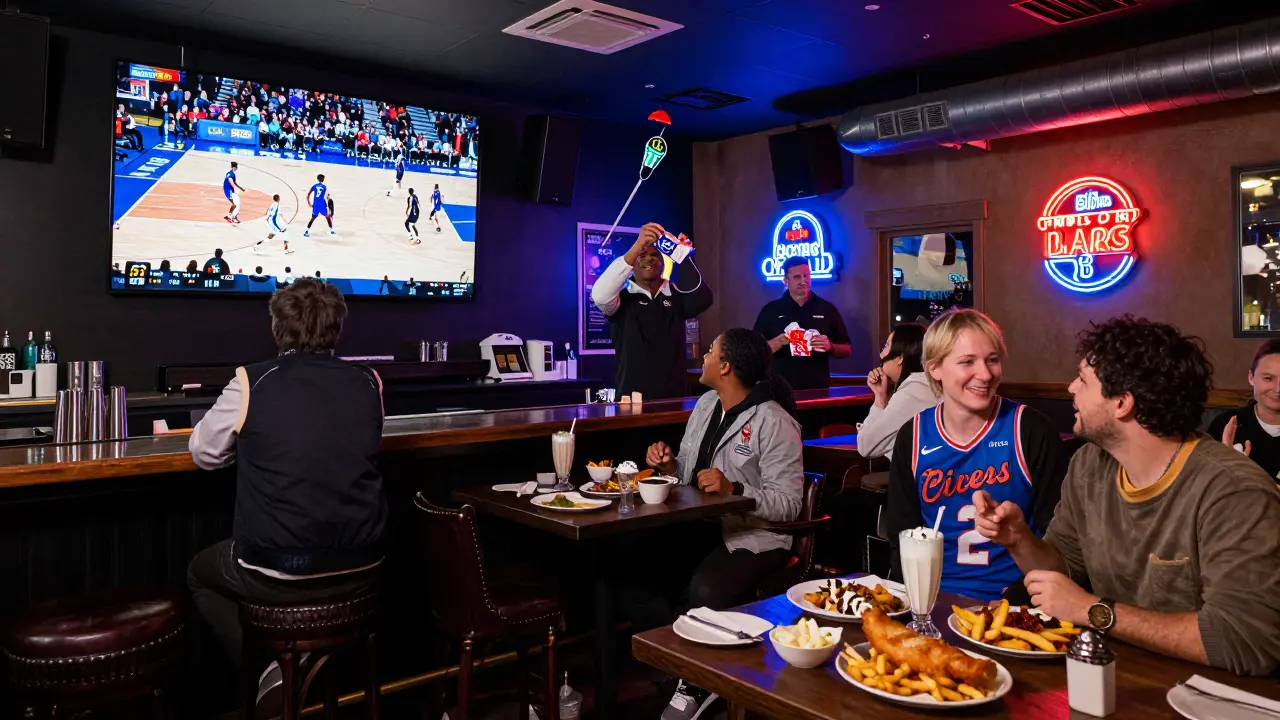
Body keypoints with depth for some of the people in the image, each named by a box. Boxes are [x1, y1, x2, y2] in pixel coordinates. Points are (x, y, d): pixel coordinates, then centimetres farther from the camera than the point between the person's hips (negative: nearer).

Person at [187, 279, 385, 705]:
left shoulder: (252, 382, -8)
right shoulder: (368, 384, 1)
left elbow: (204, 454, 8)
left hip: (278, 574, -3)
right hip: (359, 570, 3)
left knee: (200, 572, 29)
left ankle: (268, 670, 15)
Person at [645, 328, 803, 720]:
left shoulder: (773, 422, -13)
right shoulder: (706, 404, 12)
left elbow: (787, 503, -18)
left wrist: (734, 490, -30)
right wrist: (669, 465, -1)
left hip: (753, 538, -8)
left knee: (706, 590, -36)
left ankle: (699, 680, -6)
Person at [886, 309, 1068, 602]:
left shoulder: (1033, 432, -5)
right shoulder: (912, 437, 2)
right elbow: (901, 535, 6)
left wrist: (1015, 597, -12)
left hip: (1011, 606, -2)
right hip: (934, 601, 2)